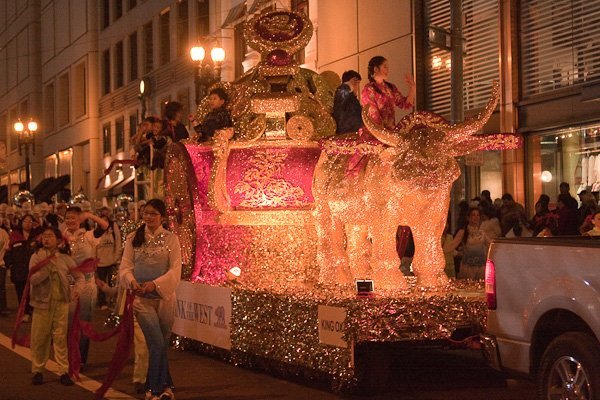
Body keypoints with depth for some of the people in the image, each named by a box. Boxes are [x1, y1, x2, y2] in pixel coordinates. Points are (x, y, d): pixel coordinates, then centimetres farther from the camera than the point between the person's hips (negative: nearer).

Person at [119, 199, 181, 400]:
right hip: (142, 297, -1)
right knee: (157, 343, -11)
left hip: (164, 296, 1)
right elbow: (125, 266, 1)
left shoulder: (171, 238, 0)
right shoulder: (134, 238, 3)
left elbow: (175, 270, -7)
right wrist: (132, 281, -20)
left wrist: (155, 284, -21)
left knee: (163, 343, 9)